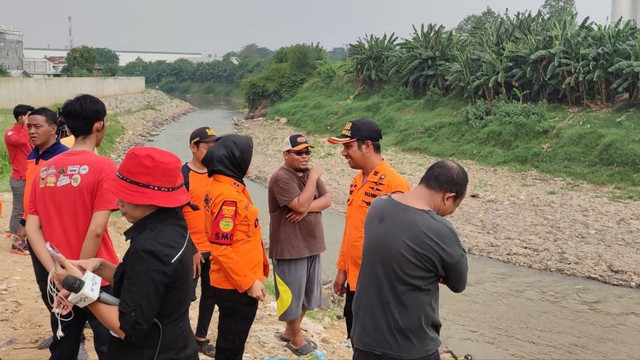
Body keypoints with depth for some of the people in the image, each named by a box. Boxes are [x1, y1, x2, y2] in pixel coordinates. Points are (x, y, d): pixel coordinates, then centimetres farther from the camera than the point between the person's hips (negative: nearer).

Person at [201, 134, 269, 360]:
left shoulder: (227, 187, 8)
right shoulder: (228, 195, -22)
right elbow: (221, 248, -24)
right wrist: (248, 283, -18)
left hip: (233, 283, 9)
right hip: (236, 287, -9)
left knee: (230, 341, 21)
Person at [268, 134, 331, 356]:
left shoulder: (309, 173, 8)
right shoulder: (281, 178, -17)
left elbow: (327, 200, 0)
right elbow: (301, 205, -26)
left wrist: (307, 208, -18)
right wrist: (314, 177, -21)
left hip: (311, 245, 8)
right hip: (289, 248, -8)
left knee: (306, 294, 18)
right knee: (292, 295, 5)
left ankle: (290, 331, 35)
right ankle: (296, 338, 23)